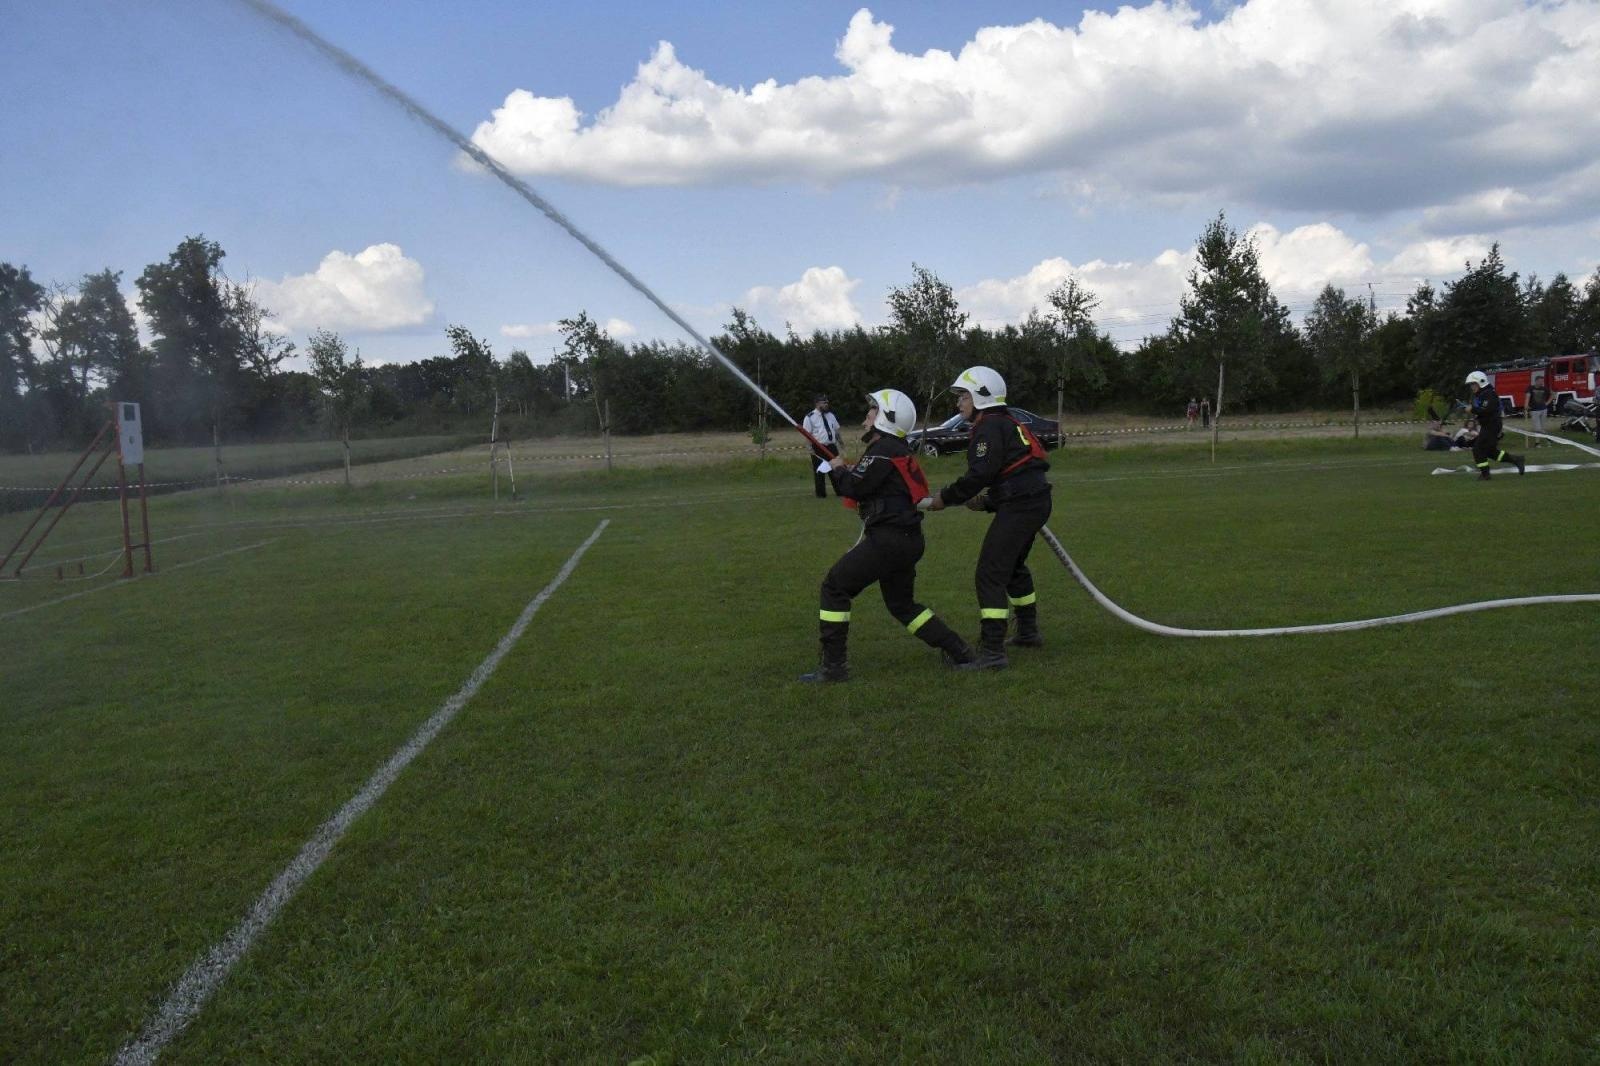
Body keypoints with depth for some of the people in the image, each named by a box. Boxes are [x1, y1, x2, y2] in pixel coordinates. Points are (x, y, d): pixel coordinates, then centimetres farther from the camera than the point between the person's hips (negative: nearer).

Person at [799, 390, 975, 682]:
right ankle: (958, 651, 22)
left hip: (888, 539, -10)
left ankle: (834, 666, -4)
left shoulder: (884, 449, -12)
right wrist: (848, 472, 10)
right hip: (908, 540, 10)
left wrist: (838, 469, 2)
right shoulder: (898, 451, 20)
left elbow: (855, 488, -16)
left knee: (834, 587, -4)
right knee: (902, 604, 23)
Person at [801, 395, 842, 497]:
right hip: (818, 448, -5)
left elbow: (837, 430, 18)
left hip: (832, 447, 5)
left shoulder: (831, 415, 11)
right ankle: (821, 494, 12)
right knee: (819, 471, 2)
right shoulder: (810, 417, -6)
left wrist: (840, 443, 12)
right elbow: (807, 434, -9)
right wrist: (811, 449, -16)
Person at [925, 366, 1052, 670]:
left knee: (991, 573, -11)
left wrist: (945, 498, -10)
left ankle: (992, 653, -14)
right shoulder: (1007, 424, 21)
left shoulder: (990, 427, -10)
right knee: (1013, 566, 27)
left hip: (1020, 506, -11)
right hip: (1036, 502, 11)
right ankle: (1028, 633, 41)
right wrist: (987, 501, 15)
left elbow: (979, 475, -20)